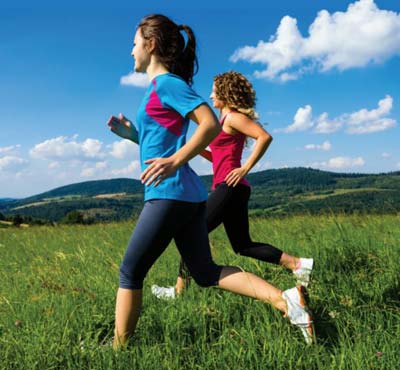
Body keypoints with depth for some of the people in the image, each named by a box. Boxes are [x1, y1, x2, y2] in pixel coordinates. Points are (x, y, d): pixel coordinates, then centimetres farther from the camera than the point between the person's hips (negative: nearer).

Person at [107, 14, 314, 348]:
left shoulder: (167, 83, -7)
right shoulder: (159, 87, 21)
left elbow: (211, 124, -19)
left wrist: (175, 162, -27)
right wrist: (133, 134, 15)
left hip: (170, 194, -10)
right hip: (188, 195, 10)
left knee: (130, 272, 3)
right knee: (206, 273, 10)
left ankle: (119, 349, 13)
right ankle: (284, 299, 0)